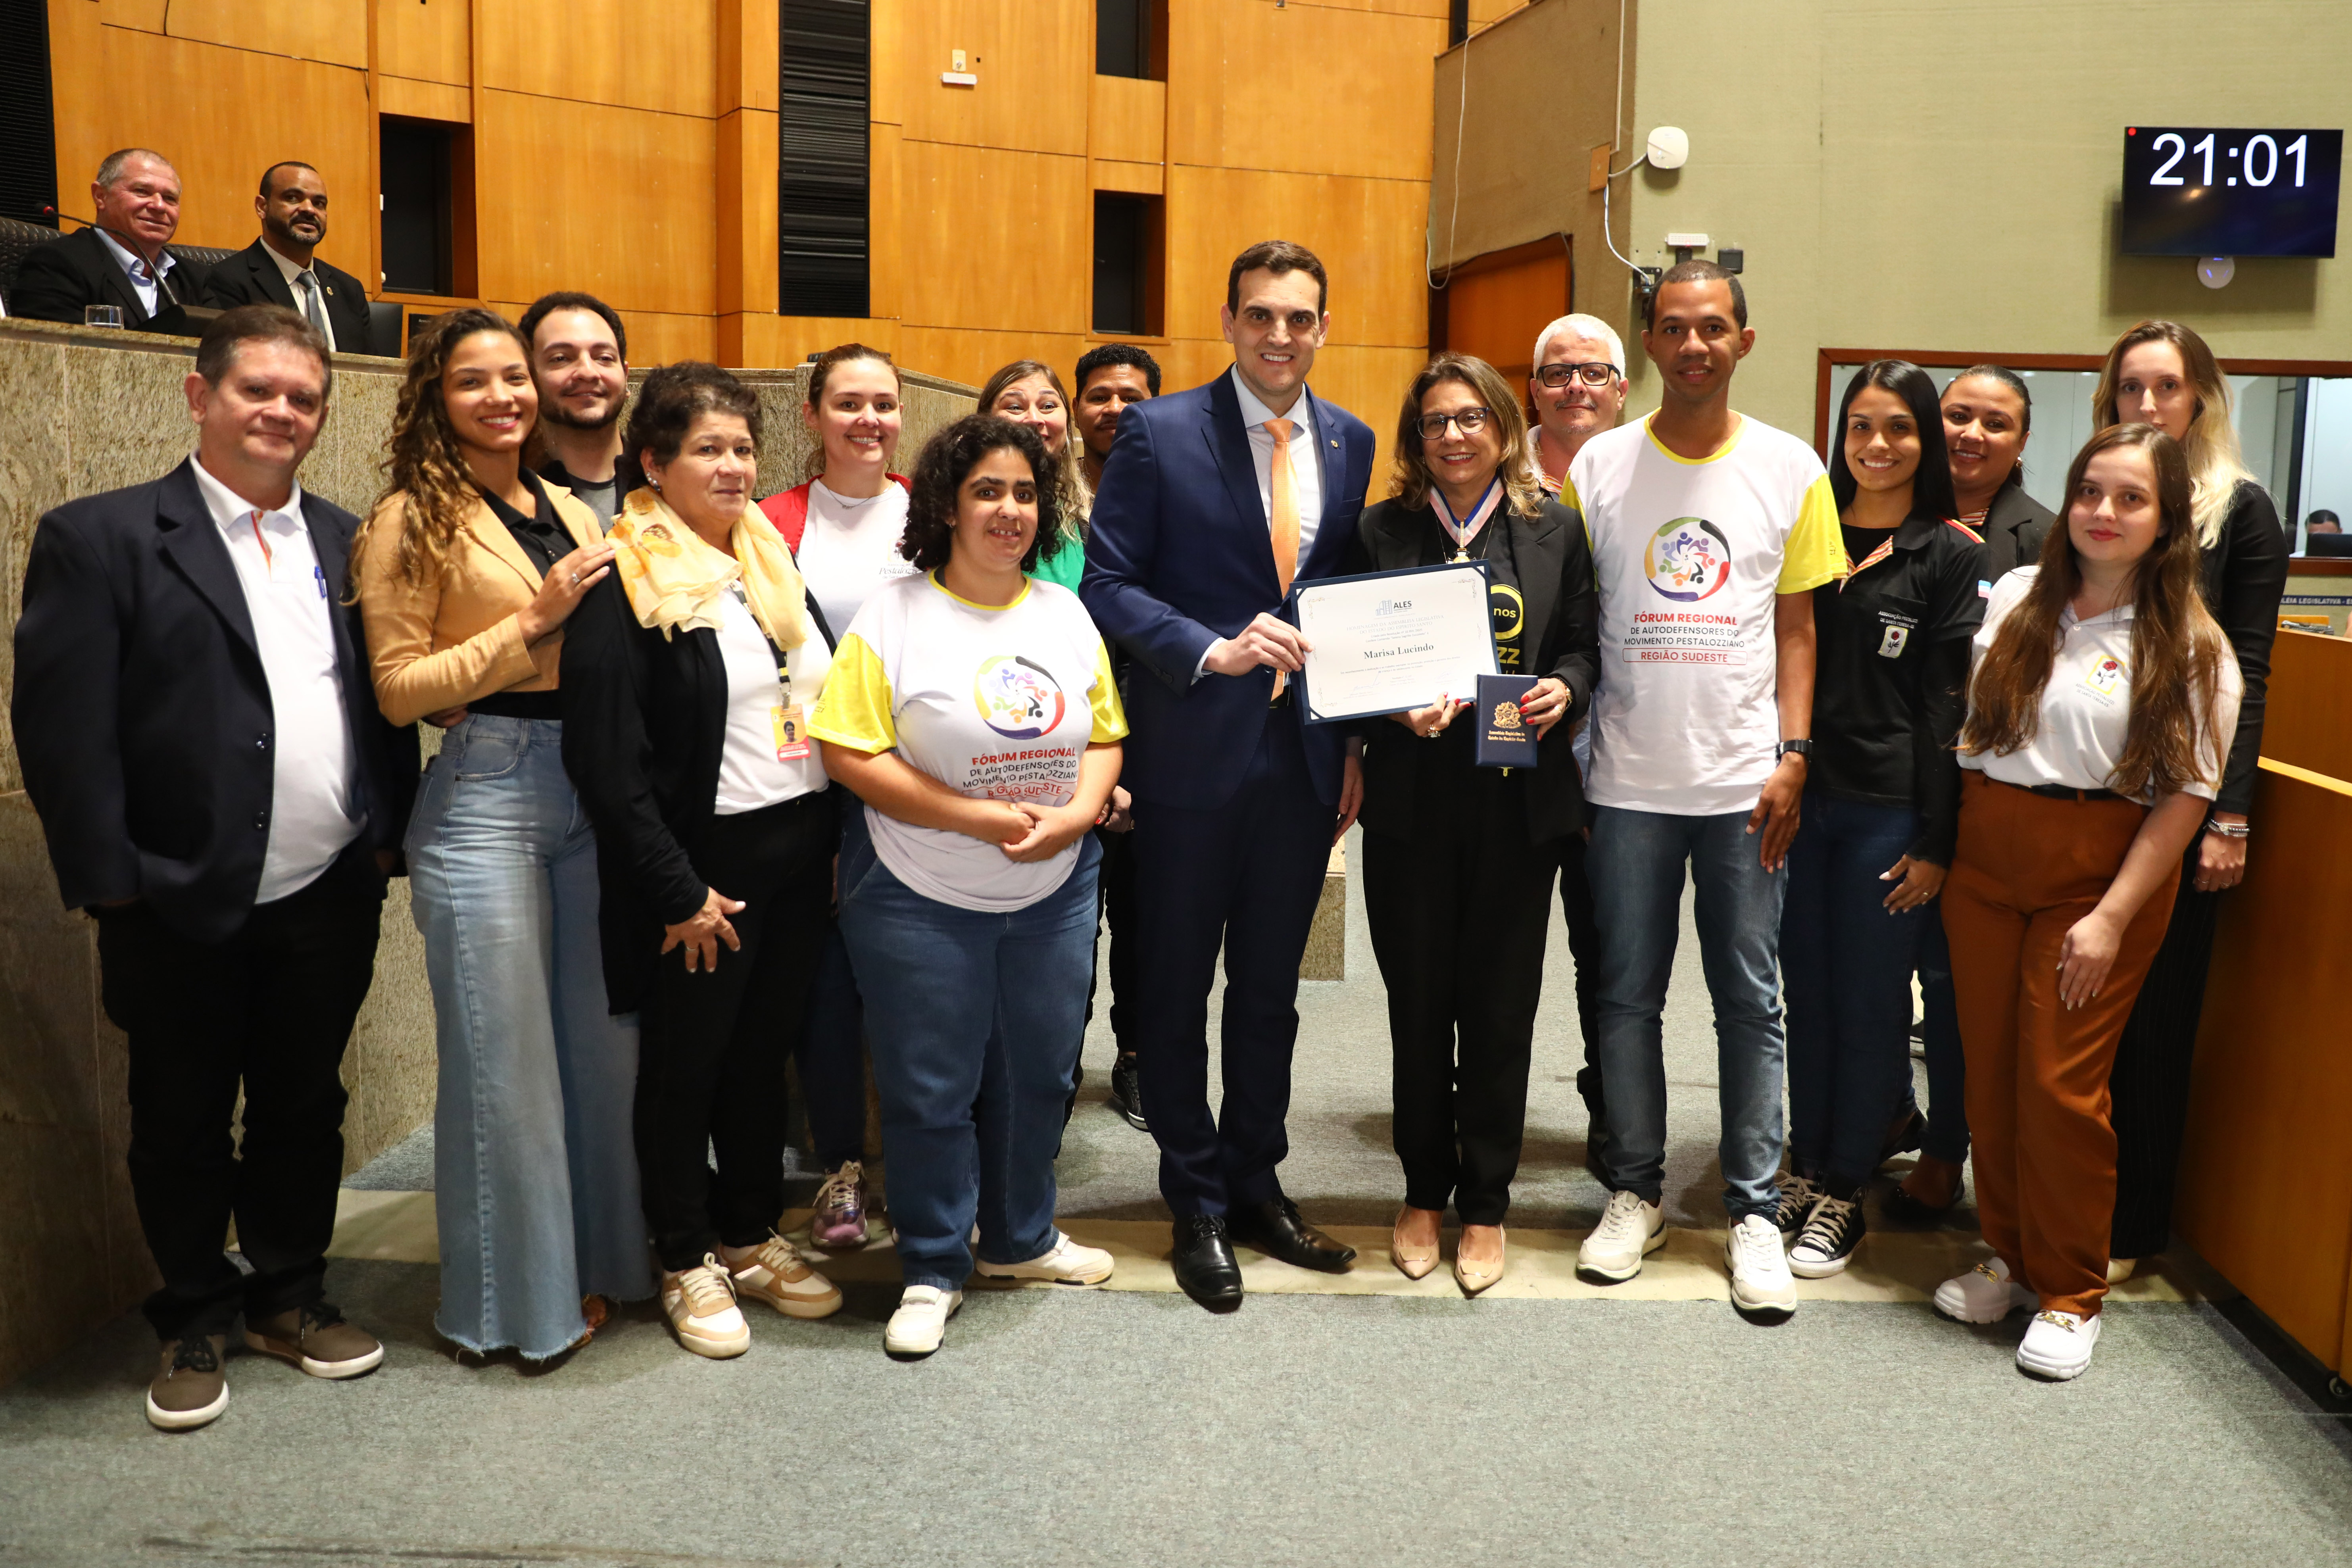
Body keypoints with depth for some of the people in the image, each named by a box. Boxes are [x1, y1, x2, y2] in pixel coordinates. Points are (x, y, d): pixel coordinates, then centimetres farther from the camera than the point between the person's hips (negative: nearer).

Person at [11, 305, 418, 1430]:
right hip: (186, 909, -3)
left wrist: (387, 833, 2)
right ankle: (192, 1320, 31)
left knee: (305, 1109, 16)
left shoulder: (347, 542, 9)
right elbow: (61, 725, -10)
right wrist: (109, 878, -14)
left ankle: (290, 1295, 34)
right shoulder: (100, 538, -5)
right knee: (182, 1127, 12)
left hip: (329, 899, 4)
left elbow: (387, 703, 9)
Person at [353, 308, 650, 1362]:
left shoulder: (567, 512, 15)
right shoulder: (415, 517, -4)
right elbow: (397, 689, -9)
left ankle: (600, 1259, 29)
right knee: (505, 1058, 3)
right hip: (485, 796, -6)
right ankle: (516, 1298, 19)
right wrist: (533, 621, -13)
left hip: (591, 792, 6)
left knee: (606, 1038, 12)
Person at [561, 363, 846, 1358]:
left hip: (801, 854, 7)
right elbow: (604, 761, -17)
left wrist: (837, 843, 9)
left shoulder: (772, 561, 10)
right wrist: (678, 892, -16)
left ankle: (751, 1237, 33)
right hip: (704, 866, -6)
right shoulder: (625, 588, -13)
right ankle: (687, 1264, 26)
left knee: (764, 1053, 17)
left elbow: (826, 703, 16)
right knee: (685, 1066, 9)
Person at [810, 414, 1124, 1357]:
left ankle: (1020, 1238, 36)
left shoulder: (1067, 615, 6)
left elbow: (1104, 735, 10)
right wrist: (973, 817, -19)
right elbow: (850, 753, -14)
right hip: (922, 899, -4)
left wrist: (1077, 813, -10)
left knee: (1038, 1073, 15)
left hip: (1053, 892, 5)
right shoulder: (894, 618, -8)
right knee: (930, 1087, 5)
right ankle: (933, 1269, 22)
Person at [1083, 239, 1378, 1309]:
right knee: (1177, 990, 8)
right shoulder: (1158, 433, -6)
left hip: (1306, 760, 4)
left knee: (1270, 988, 15)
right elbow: (1109, 582, -8)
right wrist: (1213, 650, -21)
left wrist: (1357, 740, 5)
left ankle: (1257, 1186, 31)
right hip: (1193, 754, -3)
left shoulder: (1351, 444, 7)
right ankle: (1198, 1205, 24)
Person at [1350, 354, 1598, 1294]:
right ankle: (1424, 1192, 25)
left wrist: (1563, 688, -13)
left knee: (1500, 1005, 6)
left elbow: (1582, 644, 8)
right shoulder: (1383, 529, 4)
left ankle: (1485, 1205, 21)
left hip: (1518, 801, 0)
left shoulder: (1553, 530, 5)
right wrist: (1400, 708, -16)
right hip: (1412, 802, 0)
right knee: (1419, 1003, 8)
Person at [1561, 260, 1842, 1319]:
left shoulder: (1790, 468, 2)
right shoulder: (1597, 466, 2)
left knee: (1750, 1001, 6)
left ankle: (1753, 1210, 18)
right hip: (1628, 781, 1)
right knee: (1627, 996, 9)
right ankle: (1636, 1193, 24)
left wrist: (1792, 757, -3)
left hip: (1744, 782, 0)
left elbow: (1797, 627, 5)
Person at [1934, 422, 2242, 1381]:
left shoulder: (2190, 645, -3)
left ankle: (2071, 1292, 14)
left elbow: (2184, 796, -8)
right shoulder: (2013, 596, 6)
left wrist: (2112, 917, -14)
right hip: (1984, 862, 4)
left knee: (2061, 1082, -3)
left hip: (2101, 870, -3)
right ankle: (2010, 1254, 26)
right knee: (1989, 1072, 8)